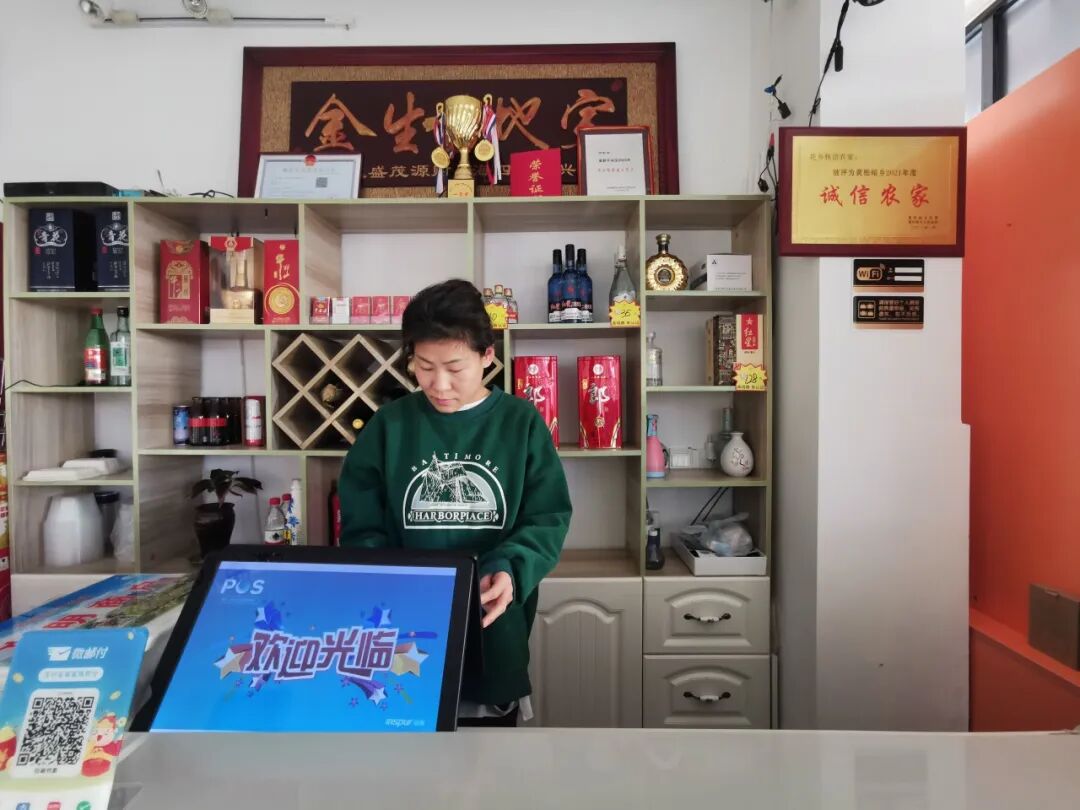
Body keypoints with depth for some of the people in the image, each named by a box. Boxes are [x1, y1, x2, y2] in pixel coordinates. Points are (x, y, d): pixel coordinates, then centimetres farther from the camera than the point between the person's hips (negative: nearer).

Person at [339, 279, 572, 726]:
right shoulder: (388, 425, -2)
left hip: (493, 641, 0)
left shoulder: (521, 423, -4)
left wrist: (509, 569, -23)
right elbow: (362, 530, 1)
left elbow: (548, 519, -5)